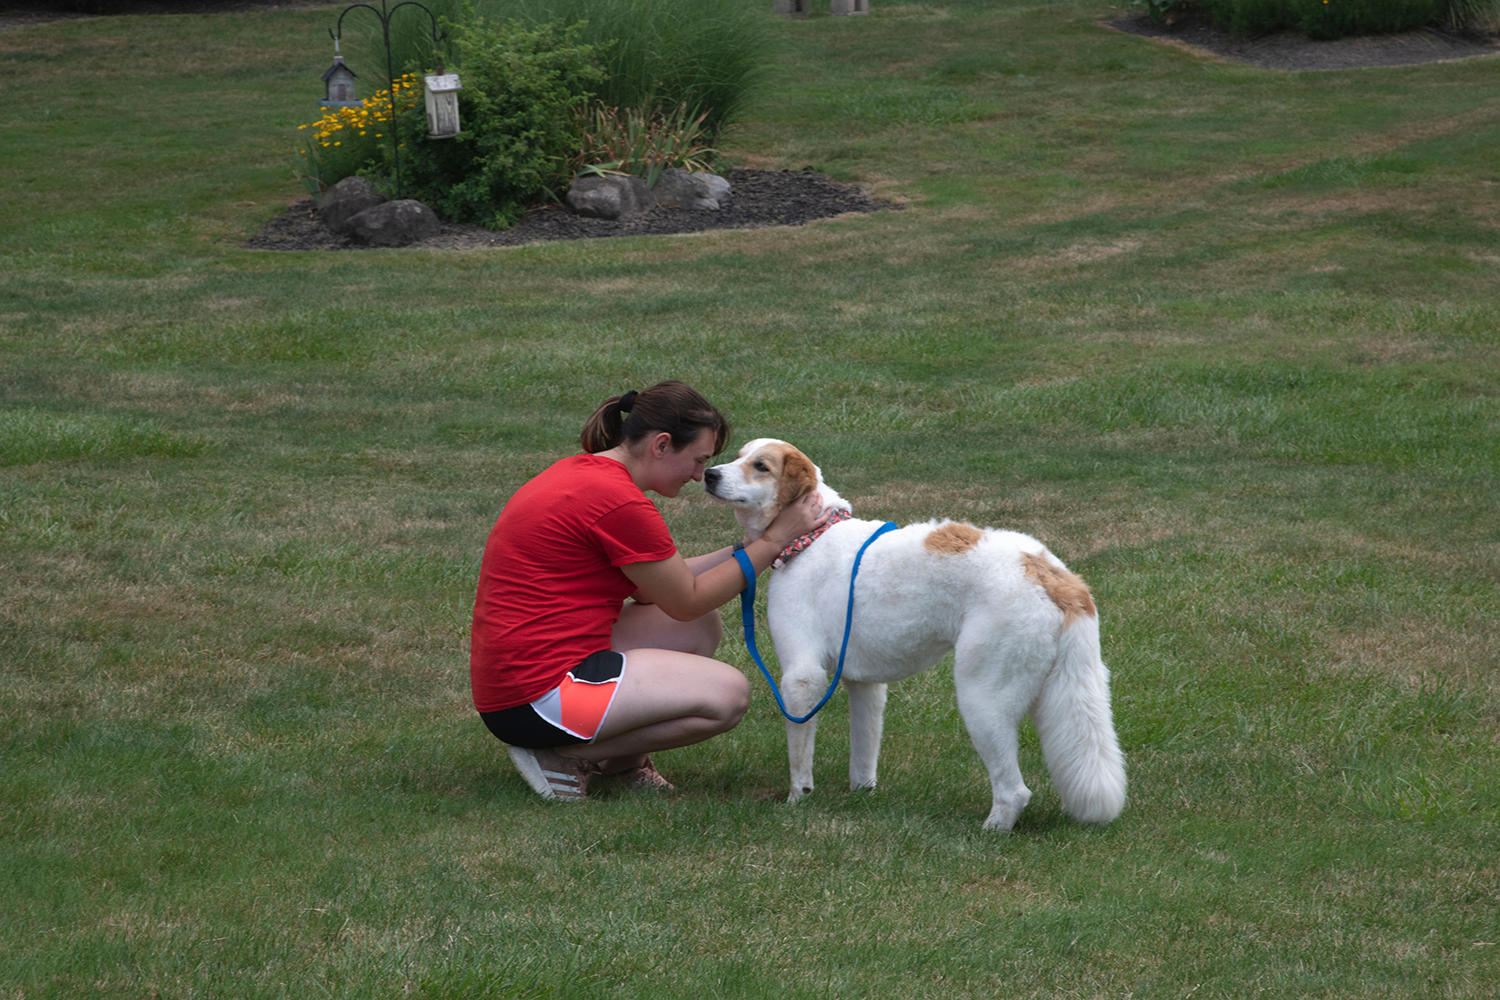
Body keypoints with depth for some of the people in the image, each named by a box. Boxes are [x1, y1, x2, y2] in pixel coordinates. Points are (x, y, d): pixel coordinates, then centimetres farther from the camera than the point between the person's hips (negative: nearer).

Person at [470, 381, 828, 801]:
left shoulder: (580, 472, 12)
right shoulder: (619, 502, -19)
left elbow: (653, 586, 17)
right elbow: (686, 601, -6)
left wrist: (749, 547, 12)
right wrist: (773, 541, 0)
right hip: (538, 697, -11)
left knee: (704, 629, 16)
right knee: (728, 694, -10)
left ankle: (622, 758, 6)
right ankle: (564, 754, -4)